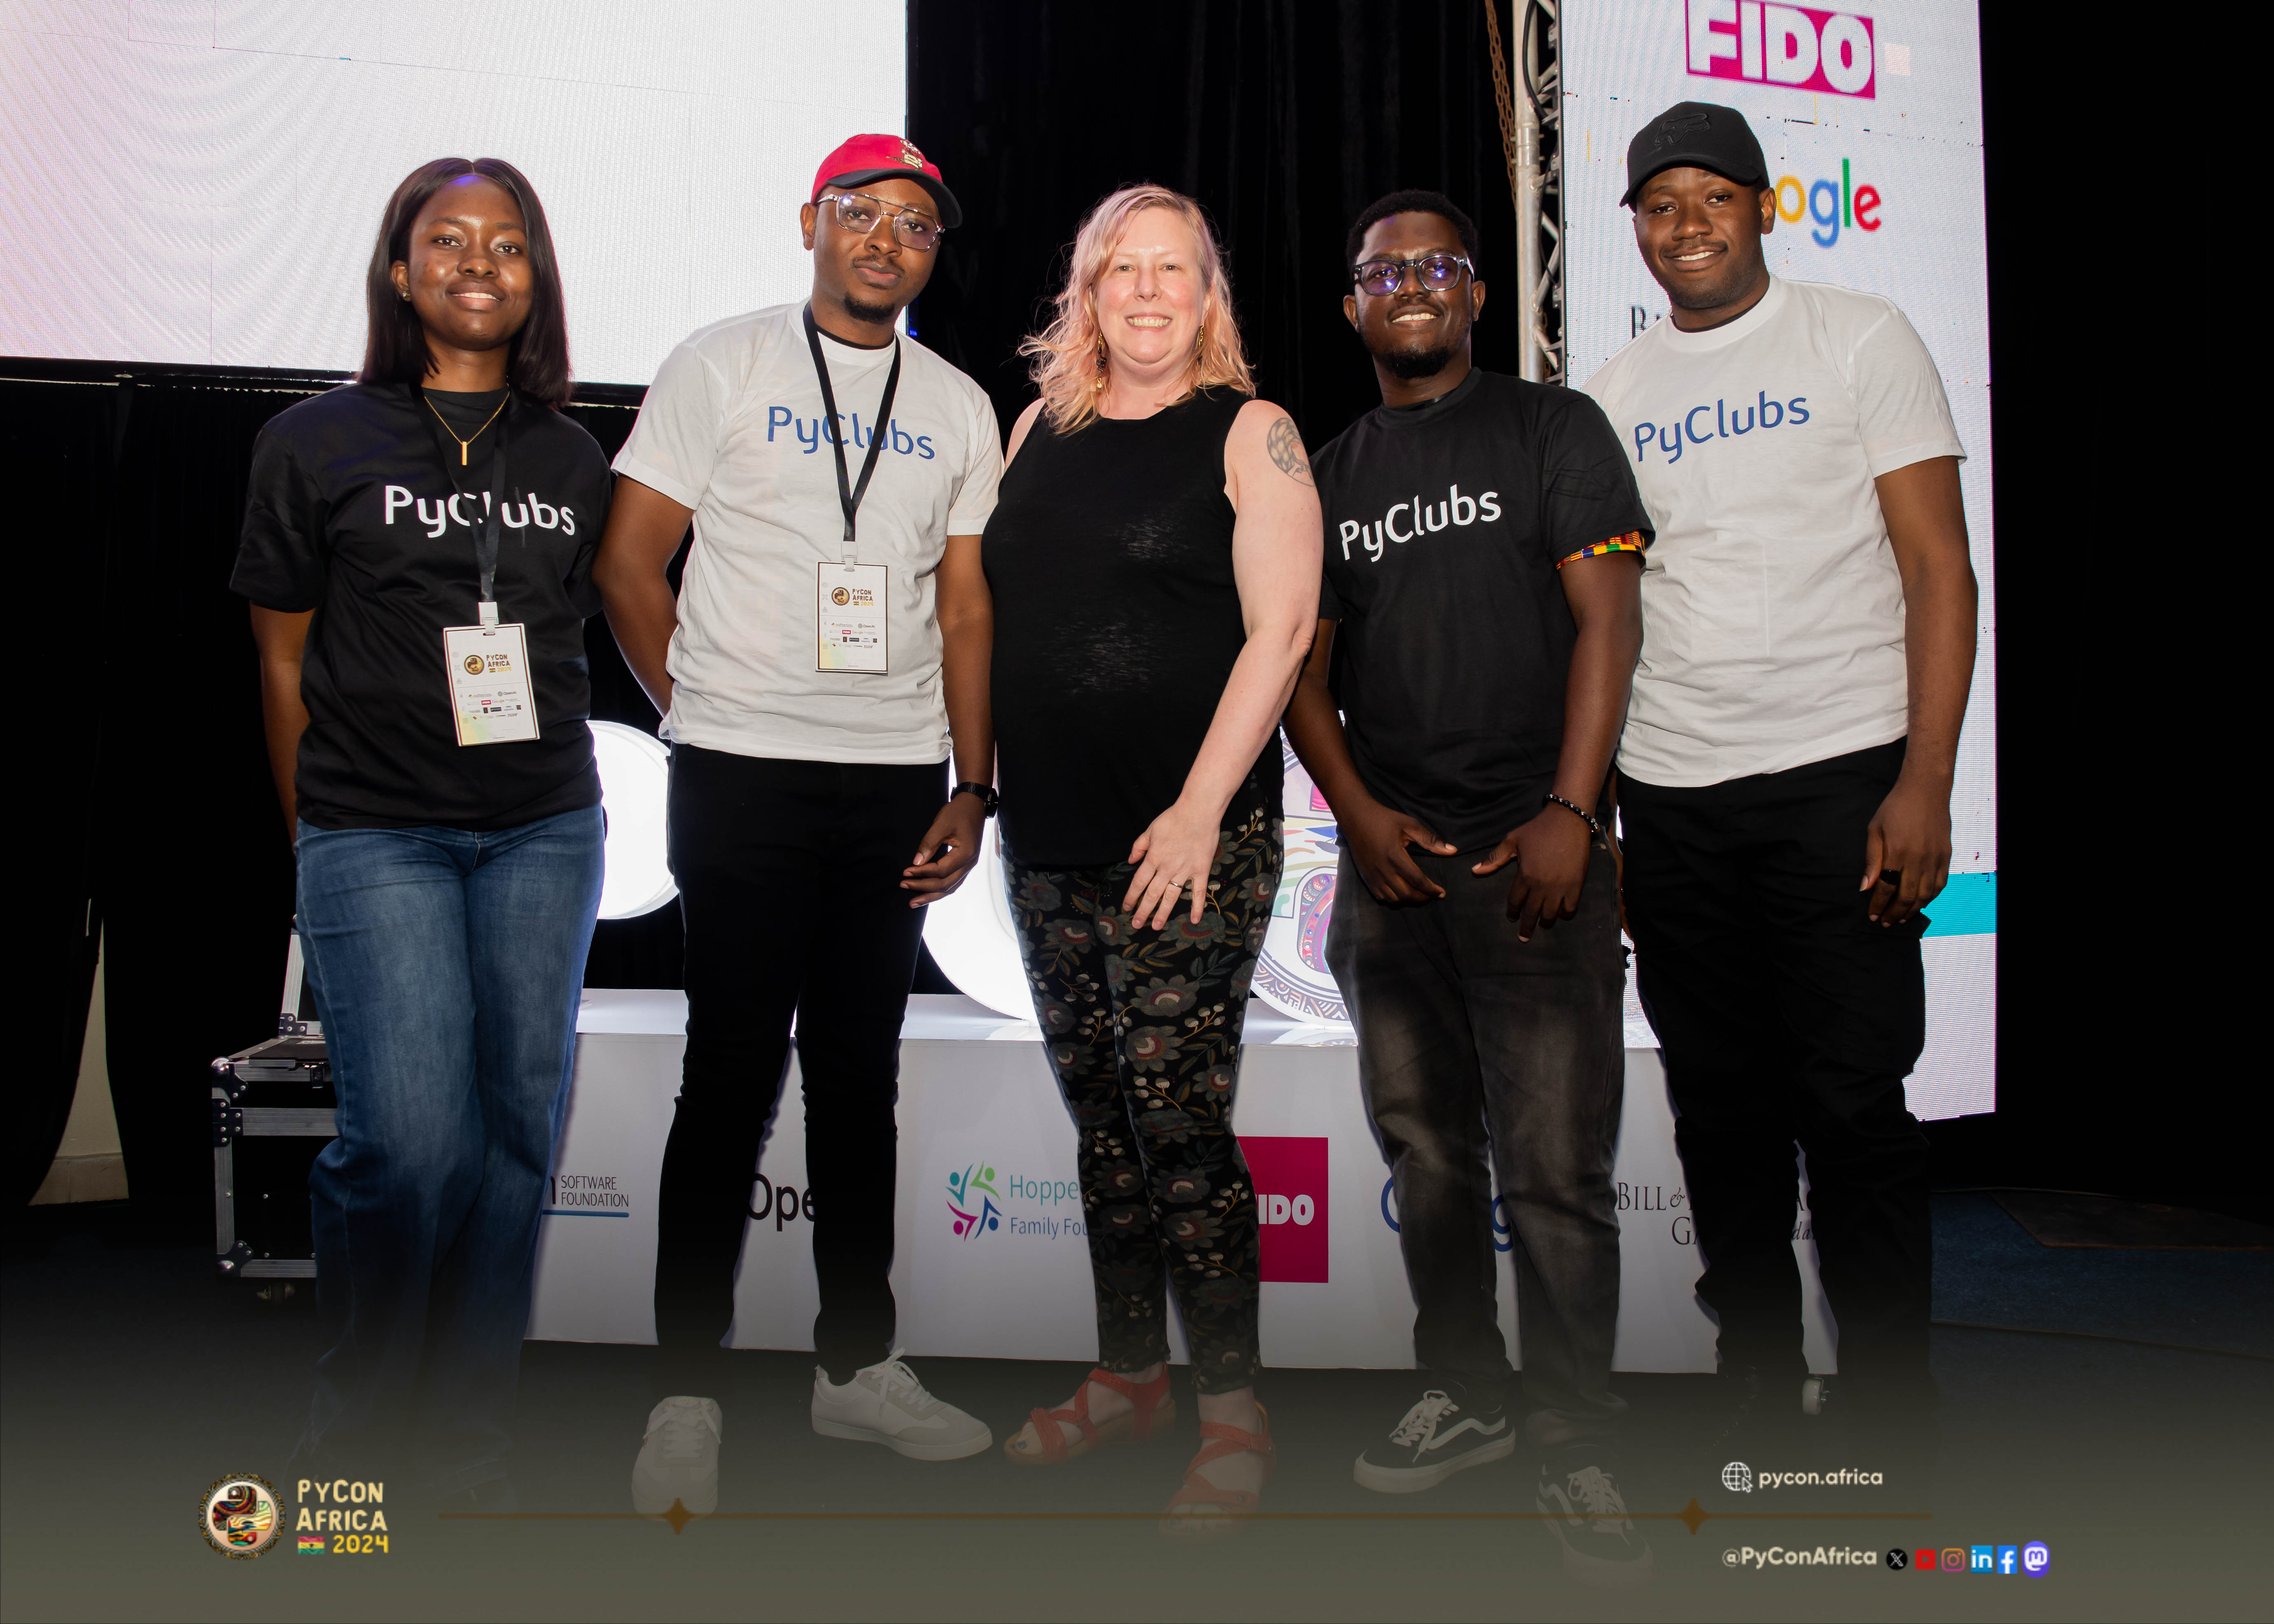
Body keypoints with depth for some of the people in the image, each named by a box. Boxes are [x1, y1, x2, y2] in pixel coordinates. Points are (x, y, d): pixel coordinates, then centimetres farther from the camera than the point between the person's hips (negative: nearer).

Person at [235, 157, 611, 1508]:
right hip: (376, 836, -3)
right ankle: (353, 1422, 15)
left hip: (546, 834, 3)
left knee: (521, 1130, 4)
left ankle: (464, 1433, 20)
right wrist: (320, 836, 6)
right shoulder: (316, 444, 3)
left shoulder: (572, 460, 11)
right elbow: (285, 660, 6)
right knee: (411, 1143, -10)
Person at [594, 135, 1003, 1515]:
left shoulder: (960, 408, 13)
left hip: (898, 782, 4)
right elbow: (630, 561, 1)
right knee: (735, 1075, -2)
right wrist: (710, 720, 1)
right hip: (743, 778, -3)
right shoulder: (723, 366, 3)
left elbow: (965, 610, 12)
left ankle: (858, 1363, 24)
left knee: (861, 1078, 11)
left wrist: (970, 789, 4)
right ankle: (689, 1396, 11)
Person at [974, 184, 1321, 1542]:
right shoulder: (1041, 425, 15)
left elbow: (1280, 627, -9)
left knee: (1179, 1116, -6)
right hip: (1049, 831, 6)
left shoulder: (1248, 433, -1)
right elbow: (992, 608, 19)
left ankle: (1234, 1411, 8)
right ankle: (1131, 1375, 26)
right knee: (1100, 1112, 12)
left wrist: (1202, 805, -16)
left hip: (1189, 831, -5)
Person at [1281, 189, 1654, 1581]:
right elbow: (1304, 670, 14)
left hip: (1537, 853, -4)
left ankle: (1580, 1449, 7)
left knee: (1555, 1170, -5)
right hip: (1389, 857, 4)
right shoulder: (1328, 478, 17)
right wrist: (1359, 811, -3)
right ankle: (1467, 1398, 25)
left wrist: (1570, 812, -14)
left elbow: (1608, 621, -3)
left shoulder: (1555, 429, 6)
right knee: (1427, 1153, 10)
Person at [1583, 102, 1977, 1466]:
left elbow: (1940, 568, -3)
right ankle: (1757, 1383, 24)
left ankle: (1892, 1407, 13)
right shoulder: (1615, 394, 12)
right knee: (1722, 1108, 10)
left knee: (1855, 1107, -2)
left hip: (1839, 778, -3)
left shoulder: (1860, 340, 2)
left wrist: (1926, 783, -13)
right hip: (1669, 793, 4)